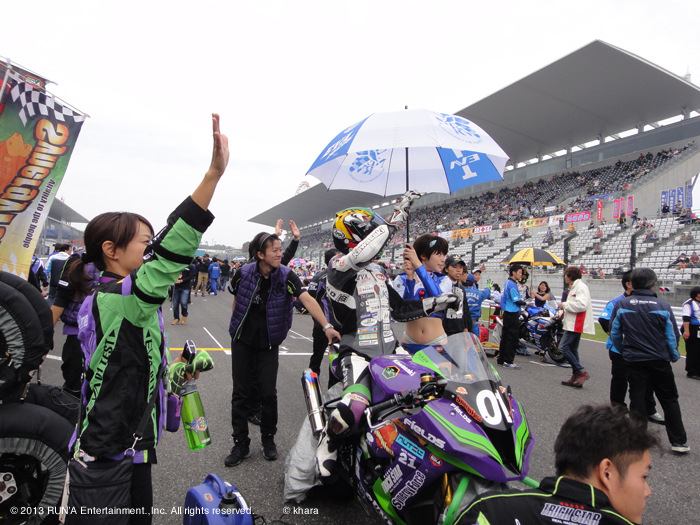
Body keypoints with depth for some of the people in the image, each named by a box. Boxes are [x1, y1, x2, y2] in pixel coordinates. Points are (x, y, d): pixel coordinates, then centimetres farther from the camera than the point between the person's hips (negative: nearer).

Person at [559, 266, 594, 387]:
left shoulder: (581, 287, -14)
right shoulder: (574, 287, 20)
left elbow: (582, 305, -26)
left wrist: (564, 304, -17)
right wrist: (562, 314, 17)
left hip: (576, 324, -11)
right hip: (573, 324, 11)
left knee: (563, 347, -14)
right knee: (572, 350, 12)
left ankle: (581, 372, -8)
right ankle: (576, 377, 17)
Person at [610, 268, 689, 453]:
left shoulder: (621, 305, -8)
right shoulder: (663, 306, -9)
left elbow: (614, 333, 0)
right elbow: (672, 335, -1)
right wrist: (674, 356, 16)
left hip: (633, 360, 0)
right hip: (660, 360, 0)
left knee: (637, 399, 9)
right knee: (670, 399, 14)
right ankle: (679, 441, 18)